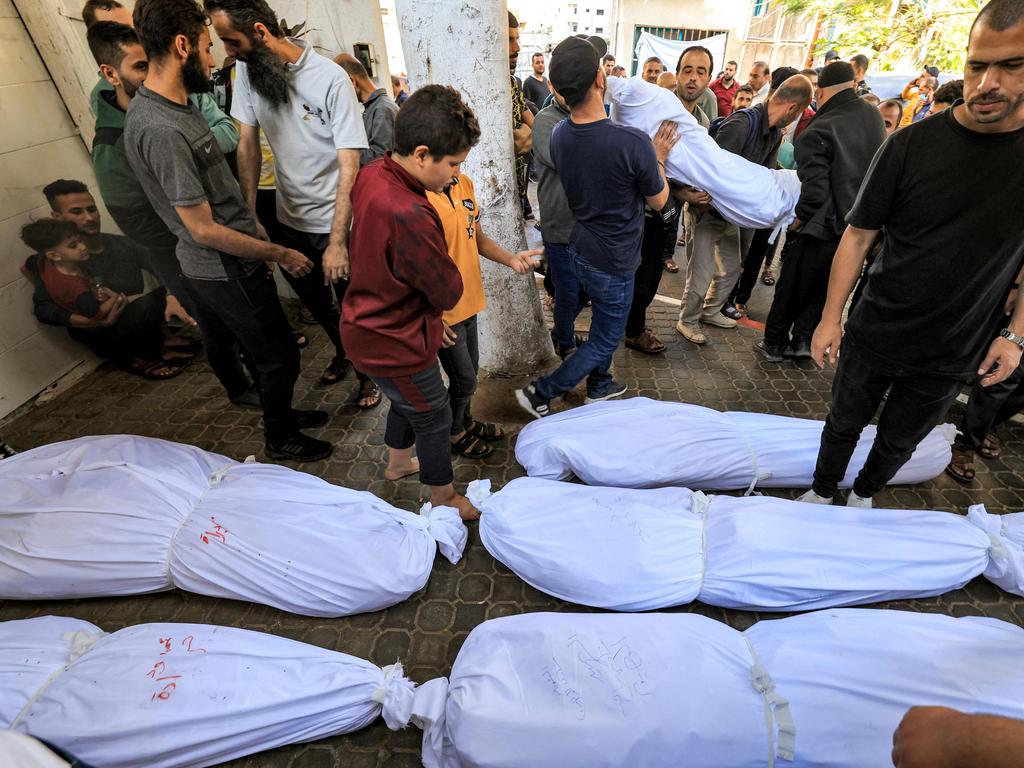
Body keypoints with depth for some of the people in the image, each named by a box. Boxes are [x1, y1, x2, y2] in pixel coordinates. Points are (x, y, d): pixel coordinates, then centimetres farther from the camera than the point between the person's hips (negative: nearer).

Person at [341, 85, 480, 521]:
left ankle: (397, 463, 56)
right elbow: (450, 293, -24)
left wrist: (430, 315, 8)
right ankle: (444, 498, 38)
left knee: (407, 399, 30)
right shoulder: (410, 217, -35)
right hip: (393, 346, -9)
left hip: (367, 327, 9)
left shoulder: (371, 175, -4)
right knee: (434, 417, 13)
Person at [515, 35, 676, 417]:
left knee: (604, 324, 26)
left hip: (581, 249, 7)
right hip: (613, 261, -7)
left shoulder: (559, 136, -7)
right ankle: (540, 393, 15)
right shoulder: (633, 142, -28)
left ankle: (600, 385, 43)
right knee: (604, 340, 11)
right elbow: (659, 201, -10)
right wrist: (658, 156, 1)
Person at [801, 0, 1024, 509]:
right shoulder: (911, 145, -10)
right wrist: (830, 319, -10)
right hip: (874, 335, -1)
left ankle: (864, 494, 45)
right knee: (844, 425, 15)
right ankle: (822, 492, 40)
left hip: (953, 353, 2)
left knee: (898, 443, 19)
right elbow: (858, 235, -7)